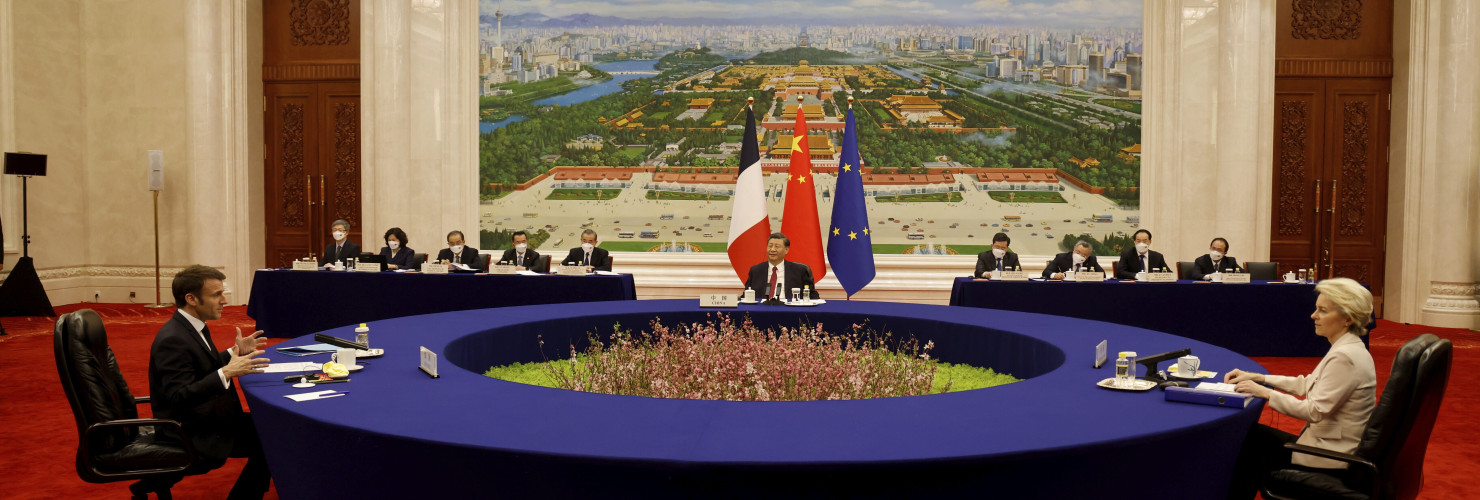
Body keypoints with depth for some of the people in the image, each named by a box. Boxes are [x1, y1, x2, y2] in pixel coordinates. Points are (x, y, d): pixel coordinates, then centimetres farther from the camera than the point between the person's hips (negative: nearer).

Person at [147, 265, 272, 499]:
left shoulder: (193, 327, 6)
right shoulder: (173, 339, -22)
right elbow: (178, 398, -28)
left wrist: (235, 352, 8)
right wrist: (227, 372, -34)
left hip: (206, 418, 10)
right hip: (192, 434, -9)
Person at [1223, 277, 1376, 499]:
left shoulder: (1344, 357, -24)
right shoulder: (1346, 348, 7)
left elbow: (1315, 411, -25)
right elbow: (1307, 384, 14)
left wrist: (1265, 392, -18)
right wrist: (1257, 377, 9)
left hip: (1333, 461, -9)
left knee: (1250, 438, 3)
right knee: (1252, 433, 13)